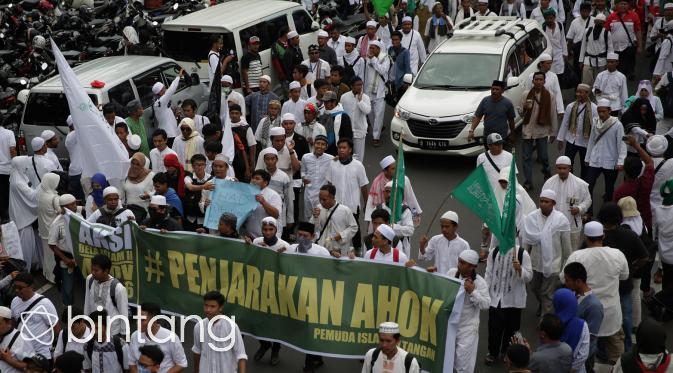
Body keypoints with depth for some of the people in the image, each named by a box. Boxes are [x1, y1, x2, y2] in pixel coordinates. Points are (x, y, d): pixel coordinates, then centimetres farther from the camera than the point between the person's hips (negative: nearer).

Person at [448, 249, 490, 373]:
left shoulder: (479, 282, -15)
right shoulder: (451, 272, -4)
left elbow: (485, 304, -18)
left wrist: (473, 291, -28)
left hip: (467, 327, -4)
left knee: (463, 360, -1)